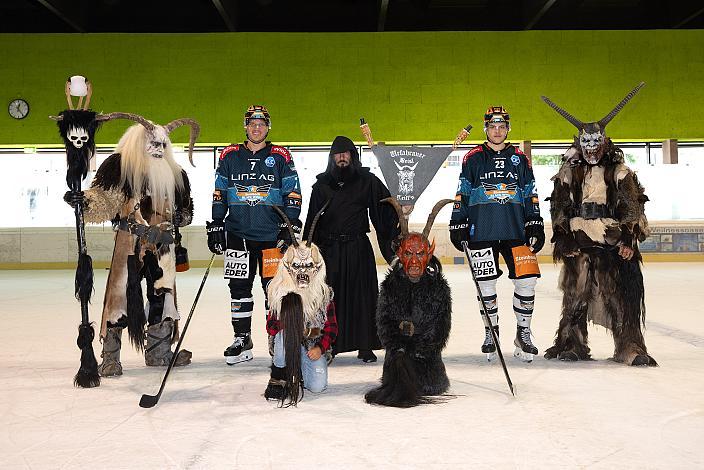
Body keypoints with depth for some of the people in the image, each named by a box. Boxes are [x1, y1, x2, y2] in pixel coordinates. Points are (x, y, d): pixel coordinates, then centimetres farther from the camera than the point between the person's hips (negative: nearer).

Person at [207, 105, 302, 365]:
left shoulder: (280, 157, 4)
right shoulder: (229, 156, 9)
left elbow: (292, 194, 4)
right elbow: (219, 194, 11)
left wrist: (290, 227, -4)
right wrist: (215, 226, 5)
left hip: (272, 235, -2)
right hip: (238, 234, 2)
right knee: (239, 287, 5)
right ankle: (242, 339, 15)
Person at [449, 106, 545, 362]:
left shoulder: (520, 159, 11)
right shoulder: (473, 158, 5)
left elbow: (530, 195, 13)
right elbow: (462, 194, 6)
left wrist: (536, 225, 6)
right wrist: (457, 224, 1)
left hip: (515, 230, 2)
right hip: (481, 232, -1)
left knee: (527, 280, -7)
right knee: (486, 285, 2)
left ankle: (523, 334, 8)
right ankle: (491, 334, 19)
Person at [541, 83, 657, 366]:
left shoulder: (620, 172, 6)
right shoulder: (568, 173, 9)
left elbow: (633, 207, 3)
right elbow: (558, 208, 9)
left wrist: (629, 239, -6)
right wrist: (562, 238, -1)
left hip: (614, 243, -1)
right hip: (579, 243, 1)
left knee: (624, 296, -4)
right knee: (575, 295, 3)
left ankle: (630, 348, 3)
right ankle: (571, 345, 14)